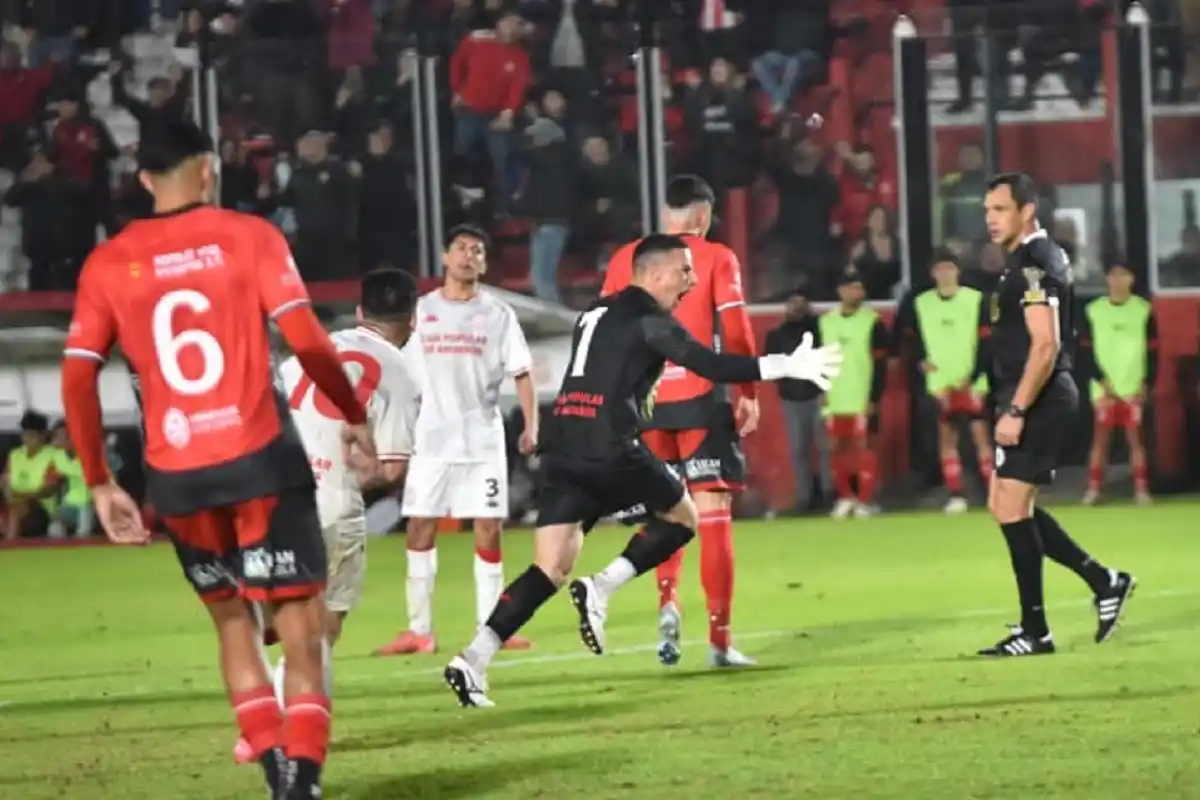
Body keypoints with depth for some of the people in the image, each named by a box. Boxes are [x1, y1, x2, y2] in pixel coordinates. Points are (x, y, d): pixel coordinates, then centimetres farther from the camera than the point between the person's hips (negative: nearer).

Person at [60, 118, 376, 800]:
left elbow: (77, 381, 3)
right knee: (303, 631, -1)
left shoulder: (108, 264, 7)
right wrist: (355, 416, 5)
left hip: (176, 475, 3)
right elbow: (306, 340, -8)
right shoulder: (249, 237, 0)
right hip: (260, 458, -3)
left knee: (233, 622, 21)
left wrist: (101, 484, 9)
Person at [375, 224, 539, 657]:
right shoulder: (422, 310, 8)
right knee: (420, 528, -1)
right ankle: (419, 630, 5)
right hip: (431, 438, 1)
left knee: (488, 530, -3)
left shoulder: (498, 313, 5)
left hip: (483, 439, -1)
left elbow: (521, 373, 2)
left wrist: (531, 425, -10)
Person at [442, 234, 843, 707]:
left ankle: (472, 662, -12)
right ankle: (600, 589, -3)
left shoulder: (595, 314, 23)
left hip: (560, 450, 7)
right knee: (683, 517, 16)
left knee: (550, 571, 4)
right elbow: (712, 367, -10)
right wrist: (788, 368, -7)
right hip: (609, 450, -7)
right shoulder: (648, 319, -2)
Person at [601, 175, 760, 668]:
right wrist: (748, 394, 1)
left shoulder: (625, 260, 9)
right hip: (701, 399, -3)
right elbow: (736, 332, -7)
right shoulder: (716, 259, 0)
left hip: (644, 402, 3)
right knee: (713, 514, 1)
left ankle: (666, 600, -6)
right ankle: (719, 639, -1)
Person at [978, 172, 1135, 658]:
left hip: (1038, 400, -10)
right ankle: (1104, 582, 16)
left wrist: (1015, 411, -24)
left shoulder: (1034, 264, -15)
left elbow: (1044, 345, -23)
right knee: (1007, 508, 12)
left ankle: (1035, 632, -3)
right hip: (1035, 403, 10)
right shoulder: (1027, 259, 17)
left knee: (1012, 510, -8)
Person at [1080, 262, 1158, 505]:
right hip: (1104, 388, 1)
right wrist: (1102, 381, -9)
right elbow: (1087, 350, 2)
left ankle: (1141, 490, 1)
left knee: (1135, 438, -1)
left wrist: (1146, 385, -7)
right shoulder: (1093, 310, 3)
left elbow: (1153, 351, 2)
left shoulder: (1144, 310, 2)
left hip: (1134, 388, -1)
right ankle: (1093, 489, 2)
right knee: (1100, 438, -1)